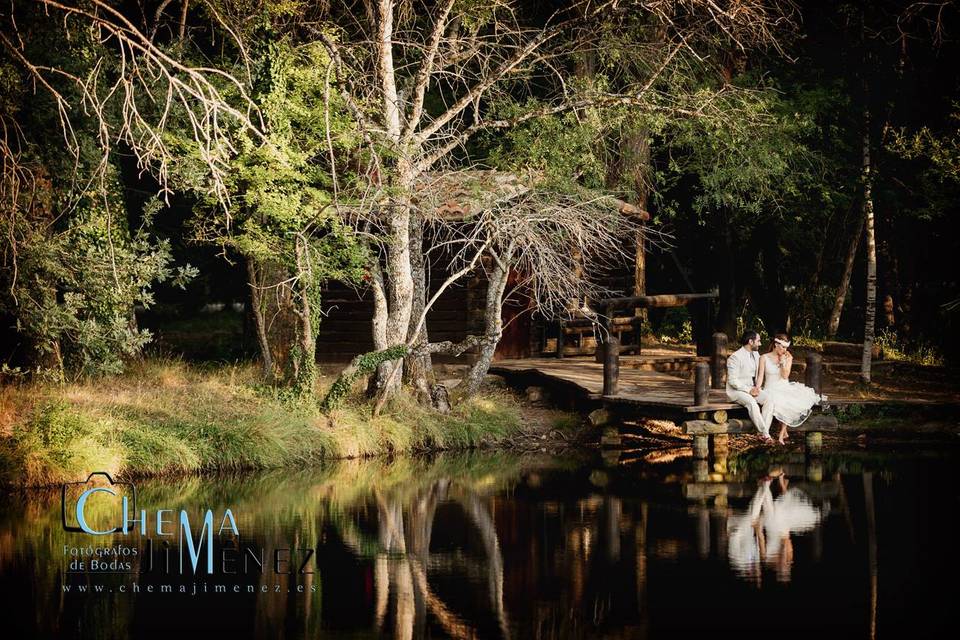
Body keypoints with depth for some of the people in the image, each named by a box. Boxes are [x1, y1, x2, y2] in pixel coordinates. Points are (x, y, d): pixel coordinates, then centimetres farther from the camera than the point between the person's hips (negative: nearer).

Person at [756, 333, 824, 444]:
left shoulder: (787, 357, 7)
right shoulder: (764, 358, 2)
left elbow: (785, 376, -2)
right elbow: (760, 376, -1)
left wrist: (783, 361, -11)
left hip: (785, 388, 2)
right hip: (771, 389, -2)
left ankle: (782, 433, -18)